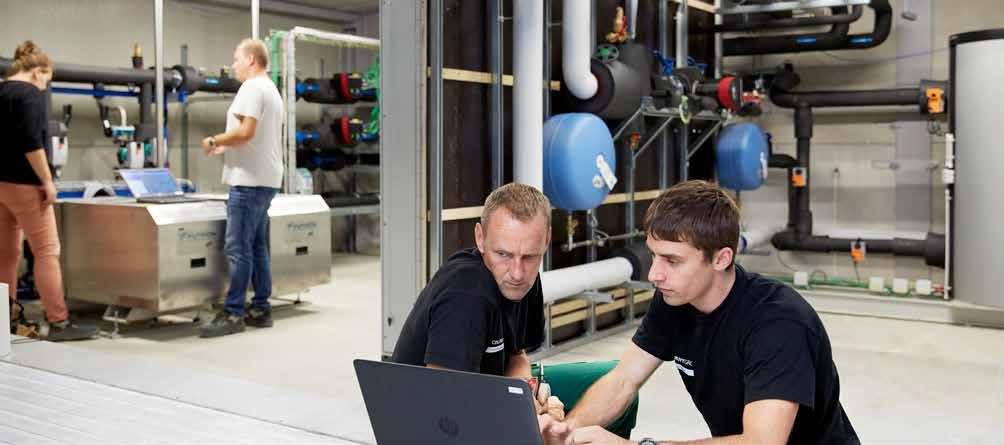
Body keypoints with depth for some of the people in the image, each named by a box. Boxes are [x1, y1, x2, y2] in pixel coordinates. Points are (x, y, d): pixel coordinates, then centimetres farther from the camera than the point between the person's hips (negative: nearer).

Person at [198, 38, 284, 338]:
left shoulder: (252, 88, -10)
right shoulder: (271, 89, 22)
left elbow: (245, 131, -20)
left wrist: (214, 141, -6)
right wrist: (226, 148, 21)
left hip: (250, 181, -10)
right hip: (265, 179, 10)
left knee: (238, 249, -9)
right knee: (257, 247, 12)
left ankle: (233, 314, -7)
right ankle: (261, 310, 16)